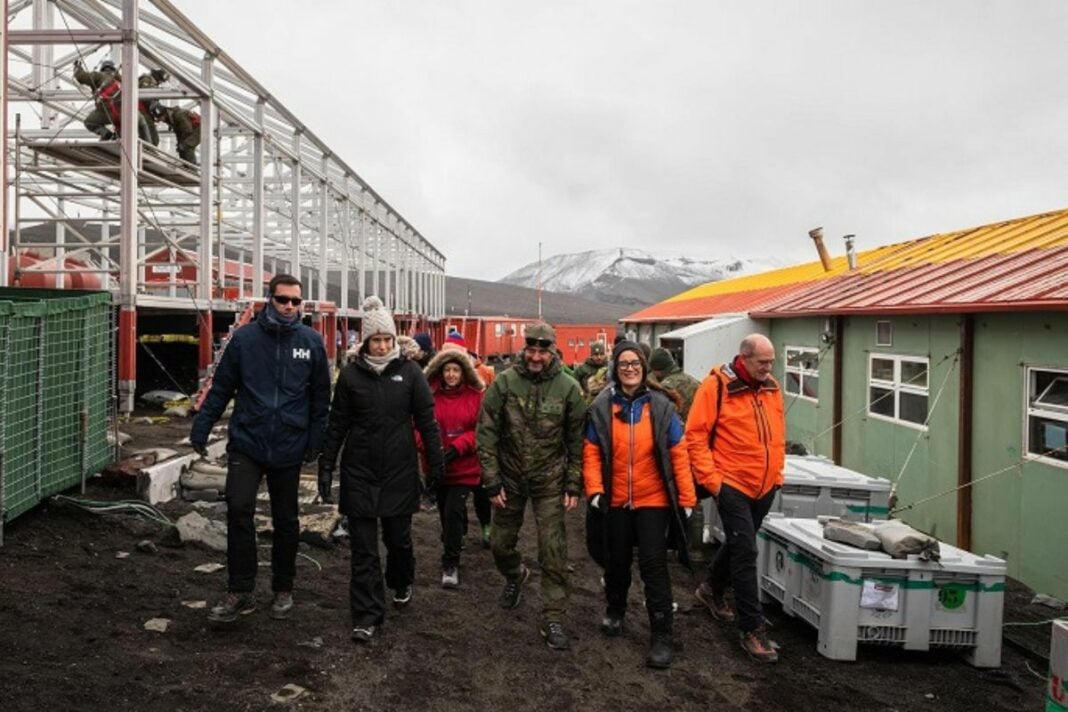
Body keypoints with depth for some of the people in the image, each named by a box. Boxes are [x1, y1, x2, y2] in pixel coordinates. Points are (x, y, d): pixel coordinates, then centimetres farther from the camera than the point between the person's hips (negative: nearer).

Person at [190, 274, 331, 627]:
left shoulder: (312, 342, -2)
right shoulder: (244, 338, -3)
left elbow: (320, 397, 3)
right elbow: (221, 387, 2)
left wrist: (315, 441, -1)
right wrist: (200, 428, -1)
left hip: (288, 448, 1)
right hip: (246, 442, -1)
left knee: (285, 521, 12)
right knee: (238, 510, -10)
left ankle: (283, 589, 28)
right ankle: (240, 591, 5)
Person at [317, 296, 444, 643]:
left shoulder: (409, 372, -2)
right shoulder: (351, 374, 0)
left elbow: (426, 422, 0)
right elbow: (337, 426, 4)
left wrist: (436, 466, -1)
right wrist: (326, 468, 3)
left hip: (399, 473, 0)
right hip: (359, 475, 0)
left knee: (398, 538, 15)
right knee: (364, 549, 1)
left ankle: (401, 584, 44)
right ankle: (367, 617, 8)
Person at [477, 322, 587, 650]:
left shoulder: (568, 388, -8)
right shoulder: (504, 383, -10)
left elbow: (576, 440, -1)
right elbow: (486, 434, -7)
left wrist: (574, 486, -4)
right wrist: (492, 482, -9)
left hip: (549, 480, -1)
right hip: (510, 477, 1)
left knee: (553, 551, -2)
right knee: (501, 542, 14)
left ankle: (552, 620, 10)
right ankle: (515, 575, 48)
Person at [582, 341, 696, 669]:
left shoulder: (661, 406, -5)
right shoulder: (602, 407, -3)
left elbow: (679, 454, -4)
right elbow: (591, 453, -2)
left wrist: (687, 498, -6)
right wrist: (594, 490, -12)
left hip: (653, 501, -2)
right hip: (615, 502, 2)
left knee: (654, 566, -3)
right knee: (616, 561, 18)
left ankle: (661, 637, 7)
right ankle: (614, 612, 43)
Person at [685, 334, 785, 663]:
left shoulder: (772, 389, 6)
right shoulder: (716, 387, -13)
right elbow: (695, 436, -13)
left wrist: (777, 472, 13)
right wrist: (711, 479, -16)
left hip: (765, 487, 7)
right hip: (732, 484, -7)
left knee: (739, 544, 21)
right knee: (745, 552, -7)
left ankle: (712, 589, 46)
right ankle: (752, 629, 3)